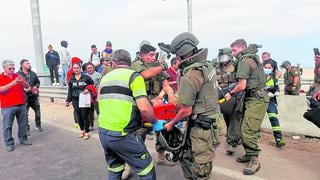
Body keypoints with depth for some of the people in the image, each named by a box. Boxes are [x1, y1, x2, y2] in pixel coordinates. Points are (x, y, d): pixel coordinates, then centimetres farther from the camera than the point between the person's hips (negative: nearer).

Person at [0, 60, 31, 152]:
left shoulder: (17, 76, 12)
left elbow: (27, 86, 11)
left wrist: (22, 81, -11)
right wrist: (13, 83, -24)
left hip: (21, 105, 4)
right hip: (8, 107, -4)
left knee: (23, 124, 10)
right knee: (7, 126, 1)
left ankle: (23, 139, 23)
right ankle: (9, 143, 11)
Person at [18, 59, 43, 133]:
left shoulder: (33, 73, 11)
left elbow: (38, 82, 18)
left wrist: (36, 86, -2)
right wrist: (24, 89, -21)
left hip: (34, 96, 5)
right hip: (24, 97, -5)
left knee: (38, 111, 11)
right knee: (25, 114, 0)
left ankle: (38, 126, 28)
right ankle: (27, 129, 12)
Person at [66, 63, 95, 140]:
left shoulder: (86, 77, -2)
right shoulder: (71, 79, 9)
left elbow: (93, 85, 4)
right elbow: (70, 91, 13)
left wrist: (88, 89, -12)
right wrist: (68, 100, 10)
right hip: (75, 100, 3)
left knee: (85, 116, -2)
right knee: (79, 116, 9)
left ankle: (87, 132, 13)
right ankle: (82, 130, 29)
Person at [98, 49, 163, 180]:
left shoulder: (105, 78, 11)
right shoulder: (134, 76, -8)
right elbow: (144, 108, -19)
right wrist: (155, 122, -2)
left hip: (103, 132, 7)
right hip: (122, 135, -7)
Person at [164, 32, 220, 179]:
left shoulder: (189, 77, -24)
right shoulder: (206, 64, 2)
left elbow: (186, 111, -19)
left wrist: (171, 124, -3)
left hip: (201, 127, -9)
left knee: (200, 166, 8)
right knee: (185, 156, 22)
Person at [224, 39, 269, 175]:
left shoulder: (244, 60, -13)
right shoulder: (252, 57, 17)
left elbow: (242, 86, -18)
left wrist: (231, 93, -2)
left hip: (256, 99, -10)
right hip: (257, 97, 10)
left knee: (248, 131, -10)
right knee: (246, 129, 14)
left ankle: (254, 160, 0)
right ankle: (249, 154, 24)